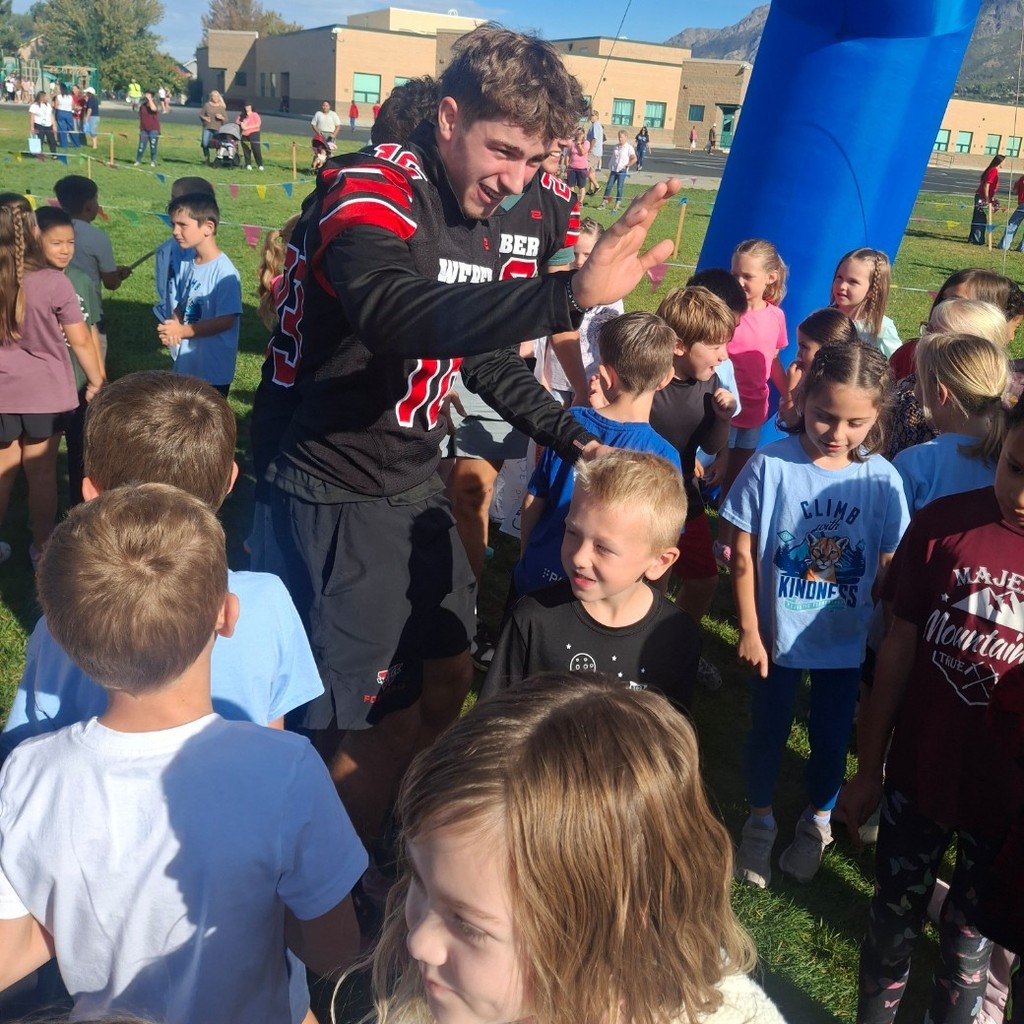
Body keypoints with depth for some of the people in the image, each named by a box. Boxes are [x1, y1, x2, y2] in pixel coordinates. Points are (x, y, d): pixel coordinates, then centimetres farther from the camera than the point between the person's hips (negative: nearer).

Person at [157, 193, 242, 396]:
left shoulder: (224, 272, -19)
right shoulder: (187, 265, 4)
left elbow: (226, 321, -21)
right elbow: (181, 306, 12)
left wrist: (182, 330, -22)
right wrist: (171, 328, -10)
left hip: (213, 370, -7)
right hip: (185, 365, 7)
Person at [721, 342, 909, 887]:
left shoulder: (882, 480, -14)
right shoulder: (771, 464, -19)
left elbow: (889, 570, -4)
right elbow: (744, 556, -11)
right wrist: (748, 631, -8)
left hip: (845, 642, 1)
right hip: (777, 636, -1)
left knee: (831, 737, 18)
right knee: (767, 732, 18)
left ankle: (817, 821, 46)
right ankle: (760, 822, 43)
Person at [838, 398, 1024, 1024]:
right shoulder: (944, 522, -12)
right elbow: (901, 646, -3)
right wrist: (868, 768, 2)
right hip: (916, 775, 1)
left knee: (969, 939, 20)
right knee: (894, 921, 20)